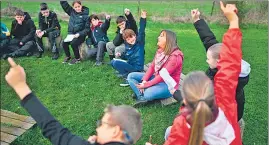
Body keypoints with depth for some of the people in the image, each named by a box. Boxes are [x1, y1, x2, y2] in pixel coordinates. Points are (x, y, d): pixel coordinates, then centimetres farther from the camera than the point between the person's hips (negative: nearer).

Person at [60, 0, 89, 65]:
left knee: (73, 43, -29)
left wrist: (79, 34, -19)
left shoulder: (85, 15, -5)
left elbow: (87, 28, -7)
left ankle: (77, 59, -6)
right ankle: (68, 56, 9)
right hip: (71, 34, 5)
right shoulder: (71, 12, 7)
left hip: (80, 35, -4)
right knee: (64, 43, -19)